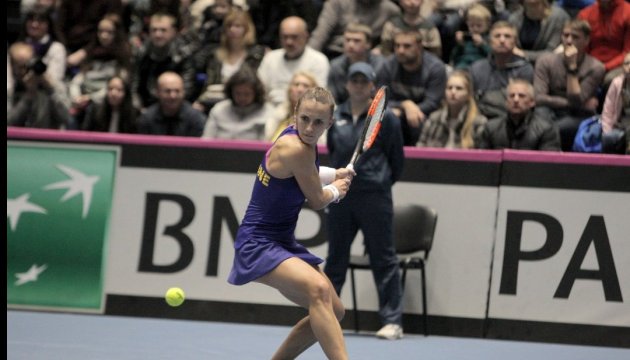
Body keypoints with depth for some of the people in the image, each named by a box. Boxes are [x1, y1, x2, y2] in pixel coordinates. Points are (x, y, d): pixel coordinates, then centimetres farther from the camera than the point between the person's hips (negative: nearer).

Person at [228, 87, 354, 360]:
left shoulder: (293, 135, 4)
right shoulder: (296, 149, -23)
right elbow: (317, 200, -7)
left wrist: (336, 174, 19)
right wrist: (336, 191, 13)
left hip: (282, 243, 10)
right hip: (258, 244, -10)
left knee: (333, 311, 16)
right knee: (319, 289, -35)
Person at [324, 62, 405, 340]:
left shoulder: (385, 118, -3)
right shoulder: (336, 117, 8)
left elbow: (397, 160, 4)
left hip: (374, 197, -4)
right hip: (340, 196, 4)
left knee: (383, 259, -2)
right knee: (335, 258, 11)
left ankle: (392, 322, 0)